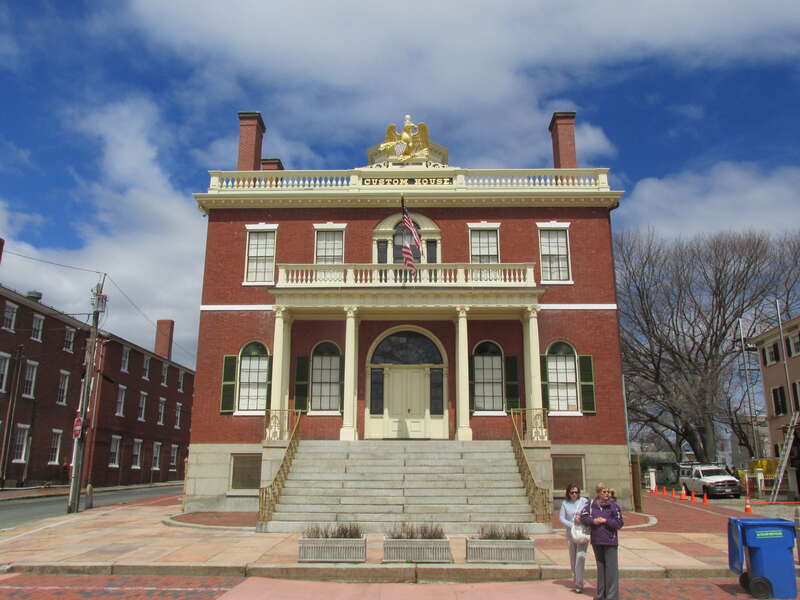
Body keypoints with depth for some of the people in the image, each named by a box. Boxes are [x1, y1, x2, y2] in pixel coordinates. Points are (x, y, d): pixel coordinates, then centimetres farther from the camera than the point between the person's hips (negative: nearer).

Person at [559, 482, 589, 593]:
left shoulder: (584, 501, -2)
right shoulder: (565, 503, 3)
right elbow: (561, 518, -1)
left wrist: (582, 518, -17)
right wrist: (571, 525, -14)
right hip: (570, 533, 3)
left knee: (580, 557, -14)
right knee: (573, 558, 11)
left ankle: (579, 584, -8)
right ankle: (574, 582, 26)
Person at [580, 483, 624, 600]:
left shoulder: (614, 506, -7)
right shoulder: (591, 504, -1)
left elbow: (619, 523, -6)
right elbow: (583, 516, 5)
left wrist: (606, 521, -15)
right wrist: (593, 521, -11)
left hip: (610, 541, -3)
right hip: (597, 541, 3)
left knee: (611, 568, -4)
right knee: (600, 567, 16)